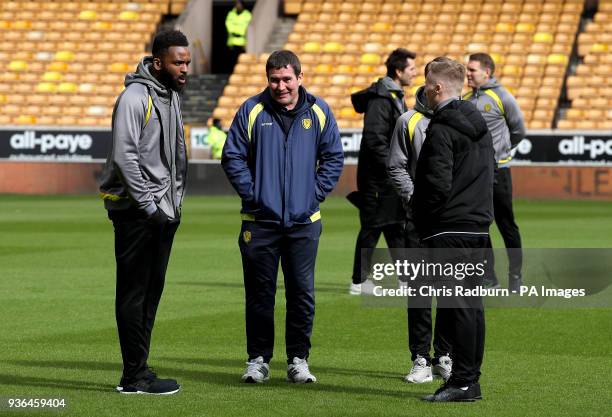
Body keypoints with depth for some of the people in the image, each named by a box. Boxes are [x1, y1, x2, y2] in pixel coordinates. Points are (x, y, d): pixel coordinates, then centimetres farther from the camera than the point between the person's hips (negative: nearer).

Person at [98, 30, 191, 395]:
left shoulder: (173, 96, 15)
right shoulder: (135, 97, -13)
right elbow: (124, 156, -18)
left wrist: (176, 202, 17)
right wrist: (148, 204, -19)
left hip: (164, 211, 9)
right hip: (135, 212, -9)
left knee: (152, 291, 10)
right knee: (134, 292, -6)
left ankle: (137, 372, 15)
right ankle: (135, 376, -5)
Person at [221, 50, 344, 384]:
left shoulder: (318, 112, 4)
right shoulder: (251, 111, 0)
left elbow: (334, 157, 10)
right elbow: (232, 156, 2)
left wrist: (316, 193, 0)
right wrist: (251, 193, -5)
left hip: (304, 221, 1)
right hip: (260, 221, -1)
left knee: (302, 293, 2)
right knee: (259, 293, 3)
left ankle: (298, 359, 11)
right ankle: (258, 359, 12)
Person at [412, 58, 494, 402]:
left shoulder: (441, 130, -13)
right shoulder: (480, 125, 14)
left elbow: (438, 183, -18)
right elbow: (490, 171, 19)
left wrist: (423, 217, -4)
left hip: (449, 229, -9)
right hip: (479, 225, 9)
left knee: (455, 305, -7)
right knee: (472, 302, 10)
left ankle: (463, 382, -8)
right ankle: (471, 378, 14)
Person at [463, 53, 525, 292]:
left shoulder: (502, 97, -6)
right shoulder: (467, 100, 10)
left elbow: (518, 131, 2)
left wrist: (497, 151, 7)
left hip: (496, 171, -6)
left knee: (506, 226, 0)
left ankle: (515, 278, 7)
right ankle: (488, 278, 14)